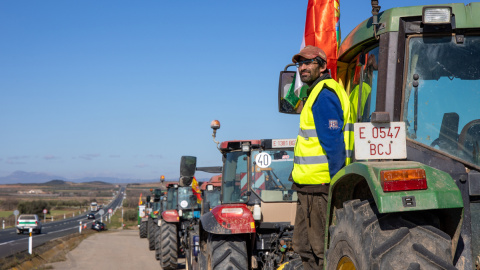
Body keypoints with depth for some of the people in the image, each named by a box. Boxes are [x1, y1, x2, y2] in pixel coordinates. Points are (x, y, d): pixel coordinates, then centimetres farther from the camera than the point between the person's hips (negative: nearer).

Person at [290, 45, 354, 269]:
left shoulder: (323, 96, -15)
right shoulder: (317, 93, 19)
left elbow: (333, 144, -20)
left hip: (318, 185, -11)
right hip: (309, 185, 11)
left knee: (318, 247, -4)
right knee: (304, 246, 16)